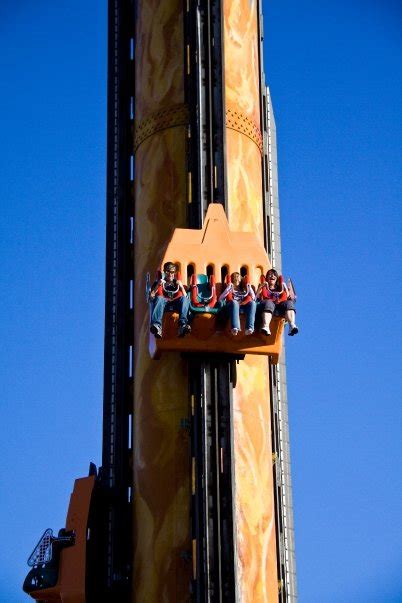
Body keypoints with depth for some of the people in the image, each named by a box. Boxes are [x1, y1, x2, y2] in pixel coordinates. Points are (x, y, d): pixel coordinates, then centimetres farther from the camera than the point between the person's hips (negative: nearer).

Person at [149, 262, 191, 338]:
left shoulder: (177, 283, 27)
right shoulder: (158, 283, 23)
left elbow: (185, 297, 11)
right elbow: (151, 297, 7)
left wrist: (181, 286, -4)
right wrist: (158, 286, -5)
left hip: (176, 305, 1)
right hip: (163, 304, -1)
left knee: (184, 299, -30)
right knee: (159, 298, -35)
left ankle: (183, 325, -52)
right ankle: (157, 325, -59)